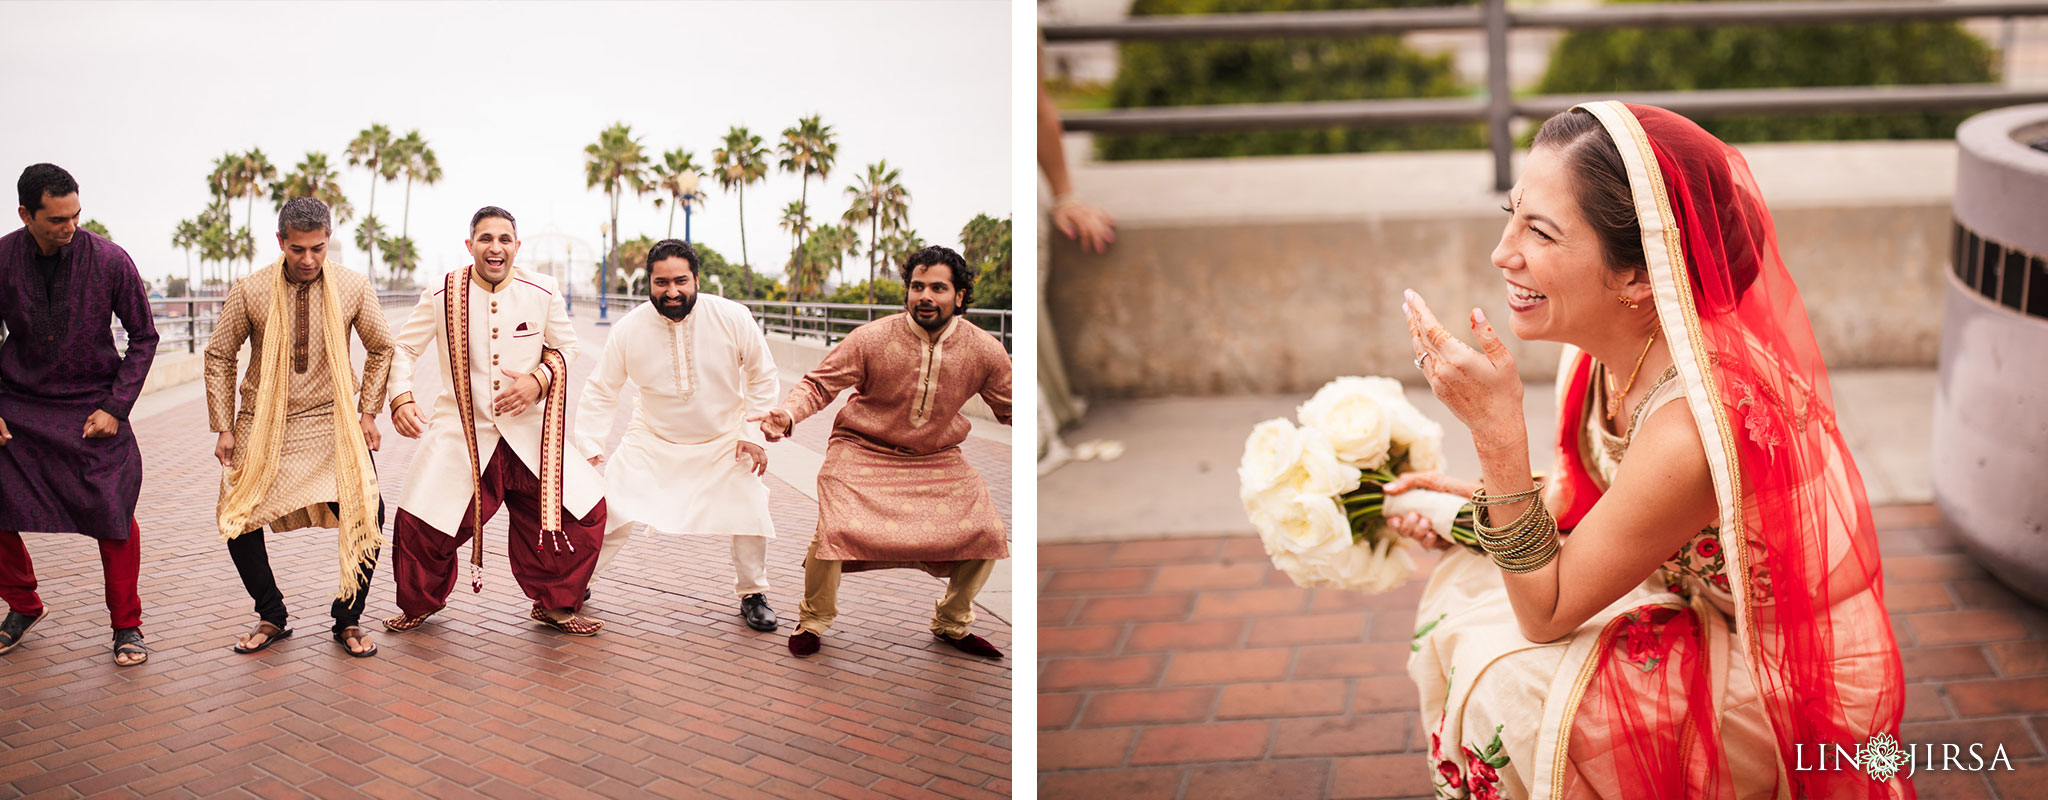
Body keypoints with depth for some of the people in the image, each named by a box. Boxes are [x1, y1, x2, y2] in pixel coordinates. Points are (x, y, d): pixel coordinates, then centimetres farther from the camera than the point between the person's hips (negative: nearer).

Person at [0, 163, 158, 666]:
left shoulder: (109, 261, -11)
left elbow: (144, 336, 0)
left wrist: (115, 406, -7)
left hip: (92, 409, -2)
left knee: (113, 515, -9)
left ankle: (126, 625, 9)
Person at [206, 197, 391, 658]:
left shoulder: (353, 288, -7)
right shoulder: (250, 292, -9)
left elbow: (380, 348, 9)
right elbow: (219, 356, 2)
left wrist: (368, 412, 2)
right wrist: (224, 428, -1)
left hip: (333, 423, 0)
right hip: (263, 425, 0)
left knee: (367, 513, -14)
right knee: (239, 519, -7)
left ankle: (348, 620, 4)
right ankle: (271, 618, 15)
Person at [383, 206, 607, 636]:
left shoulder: (542, 293, -2)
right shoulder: (441, 295, -6)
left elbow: (566, 348, 9)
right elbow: (403, 348, 2)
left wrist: (538, 380, -9)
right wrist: (400, 399, -13)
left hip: (529, 431, 2)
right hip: (461, 433, -2)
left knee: (583, 509, -5)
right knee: (420, 523, -10)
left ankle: (554, 604, 18)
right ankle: (421, 603, 22)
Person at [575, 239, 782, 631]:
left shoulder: (732, 318, -20)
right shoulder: (629, 329, -18)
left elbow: (761, 375, -4)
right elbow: (600, 392, -5)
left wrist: (755, 434, -7)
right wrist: (589, 446, -11)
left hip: (724, 440, 0)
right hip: (652, 439, 0)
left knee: (750, 513, -9)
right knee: (613, 510, -9)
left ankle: (752, 595, 17)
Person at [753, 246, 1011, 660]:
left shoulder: (984, 351, -10)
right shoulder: (871, 339, -18)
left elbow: (1011, 407, 4)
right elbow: (819, 384, -12)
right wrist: (786, 414, -31)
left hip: (937, 458, 3)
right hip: (863, 451, -3)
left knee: (987, 532, -9)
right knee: (835, 529, -24)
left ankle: (952, 623, 19)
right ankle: (813, 620, 6)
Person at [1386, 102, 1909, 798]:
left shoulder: (1694, 423, -34)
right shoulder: (1620, 346, -10)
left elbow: (1546, 612, -24)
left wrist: (1496, 426, -32)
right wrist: (1479, 503, -5)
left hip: (1797, 694, -8)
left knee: (1508, 682, -21)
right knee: (1464, 591, 6)